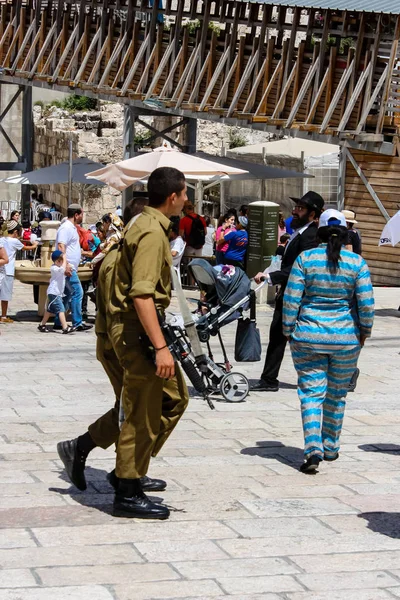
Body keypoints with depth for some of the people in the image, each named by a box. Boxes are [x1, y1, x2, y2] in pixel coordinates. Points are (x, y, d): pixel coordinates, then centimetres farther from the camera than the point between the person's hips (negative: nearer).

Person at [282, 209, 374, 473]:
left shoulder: (305, 259, -5)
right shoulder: (357, 262, -4)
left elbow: (291, 299, -6)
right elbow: (366, 303, -7)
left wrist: (289, 331, 4)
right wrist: (365, 331, 7)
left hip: (308, 337, -1)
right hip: (346, 338, 1)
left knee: (312, 392, 0)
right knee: (337, 394, 16)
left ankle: (313, 449, -15)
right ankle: (331, 448, 26)